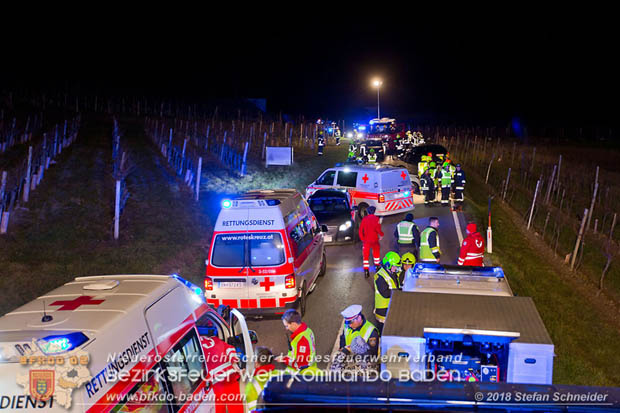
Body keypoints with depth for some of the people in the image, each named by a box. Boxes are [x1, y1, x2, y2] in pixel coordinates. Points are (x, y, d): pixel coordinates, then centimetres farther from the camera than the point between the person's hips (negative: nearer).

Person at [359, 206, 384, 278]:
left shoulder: (364, 219, 1)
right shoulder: (376, 219, -8)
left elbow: (360, 230, 2)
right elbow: (378, 229, -16)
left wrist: (362, 239, 12)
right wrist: (381, 234, 4)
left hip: (366, 240, 1)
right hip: (374, 240, -1)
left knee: (365, 256, 5)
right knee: (376, 252, 23)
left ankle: (366, 270, -4)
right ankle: (377, 266, 30)